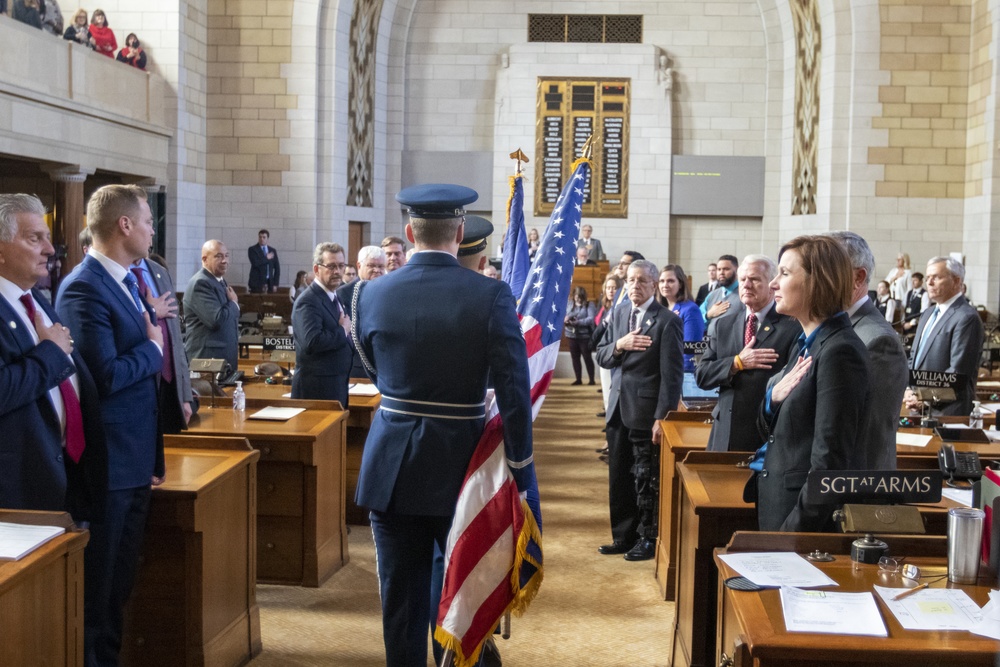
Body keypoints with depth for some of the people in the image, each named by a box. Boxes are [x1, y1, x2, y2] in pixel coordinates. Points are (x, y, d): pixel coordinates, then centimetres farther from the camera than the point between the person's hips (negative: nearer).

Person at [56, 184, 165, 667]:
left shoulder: (126, 281, 12)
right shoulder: (84, 289, -18)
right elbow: (106, 376, -26)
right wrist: (153, 348, -8)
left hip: (135, 459, 9)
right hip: (107, 463, -9)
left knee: (122, 578, 19)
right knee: (97, 584, 4)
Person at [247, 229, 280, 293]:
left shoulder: (272, 250, 14)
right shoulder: (252, 249, 3)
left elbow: (277, 268, 13)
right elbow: (255, 263, -16)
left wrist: (275, 284, 5)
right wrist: (266, 258, -4)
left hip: (270, 283, 3)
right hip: (257, 282, -3)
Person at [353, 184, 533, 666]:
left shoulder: (373, 293, -3)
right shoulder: (491, 296, -12)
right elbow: (514, 392, -15)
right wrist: (520, 472, -8)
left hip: (392, 466, 2)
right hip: (460, 464, -2)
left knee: (401, 594, 12)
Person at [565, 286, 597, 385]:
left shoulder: (589, 305, -7)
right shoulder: (570, 304, 3)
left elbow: (591, 319, -17)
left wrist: (577, 322, -25)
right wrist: (565, 320, -21)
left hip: (584, 335, -4)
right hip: (572, 335, 4)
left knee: (587, 357, 1)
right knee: (575, 358, 10)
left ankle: (592, 379, 8)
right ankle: (578, 379, 20)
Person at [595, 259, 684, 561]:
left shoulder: (667, 321, -10)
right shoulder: (620, 313, 10)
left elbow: (672, 374, -12)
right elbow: (601, 357, 10)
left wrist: (662, 417, -16)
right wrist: (619, 345, -11)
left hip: (646, 411, -6)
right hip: (619, 408, 6)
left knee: (646, 479, 4)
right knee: (619, 477, 13)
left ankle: (647, 539, 17)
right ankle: (623, 536, 25)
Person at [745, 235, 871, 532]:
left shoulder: (840, 352, -18)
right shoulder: (807, 345, 10)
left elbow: (829, 462, -20)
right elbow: (771, 430, 16)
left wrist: (794, 530, -20)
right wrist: (773, 398, -4)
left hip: (810, 520, -8)